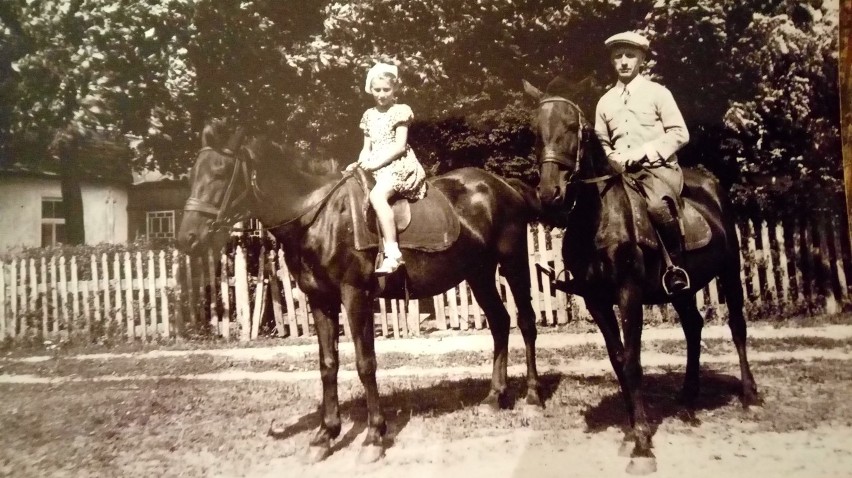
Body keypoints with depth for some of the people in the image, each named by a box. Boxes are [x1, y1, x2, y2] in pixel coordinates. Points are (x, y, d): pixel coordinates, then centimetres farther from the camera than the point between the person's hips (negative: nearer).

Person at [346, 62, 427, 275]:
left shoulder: (401, 111, -2)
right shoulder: (369, 115, 17)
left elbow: (400, 146, -10)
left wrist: (377, 162, -18)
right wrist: (360, 163, -1)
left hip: (398, 164, -8)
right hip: (374, 167, 8)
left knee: (377, 195, -34)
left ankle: (393, 253, -37)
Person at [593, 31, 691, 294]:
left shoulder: (657, 92, 4)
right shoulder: (605, 101, 14)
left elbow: (679, 134, -2)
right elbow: (601, 142, 20)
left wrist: (644, 151, -13)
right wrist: (614, 160, -1)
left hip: (658, 166, -5)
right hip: (622, 171, 5)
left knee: (658, 205, -34)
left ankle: (675, 265, -16)